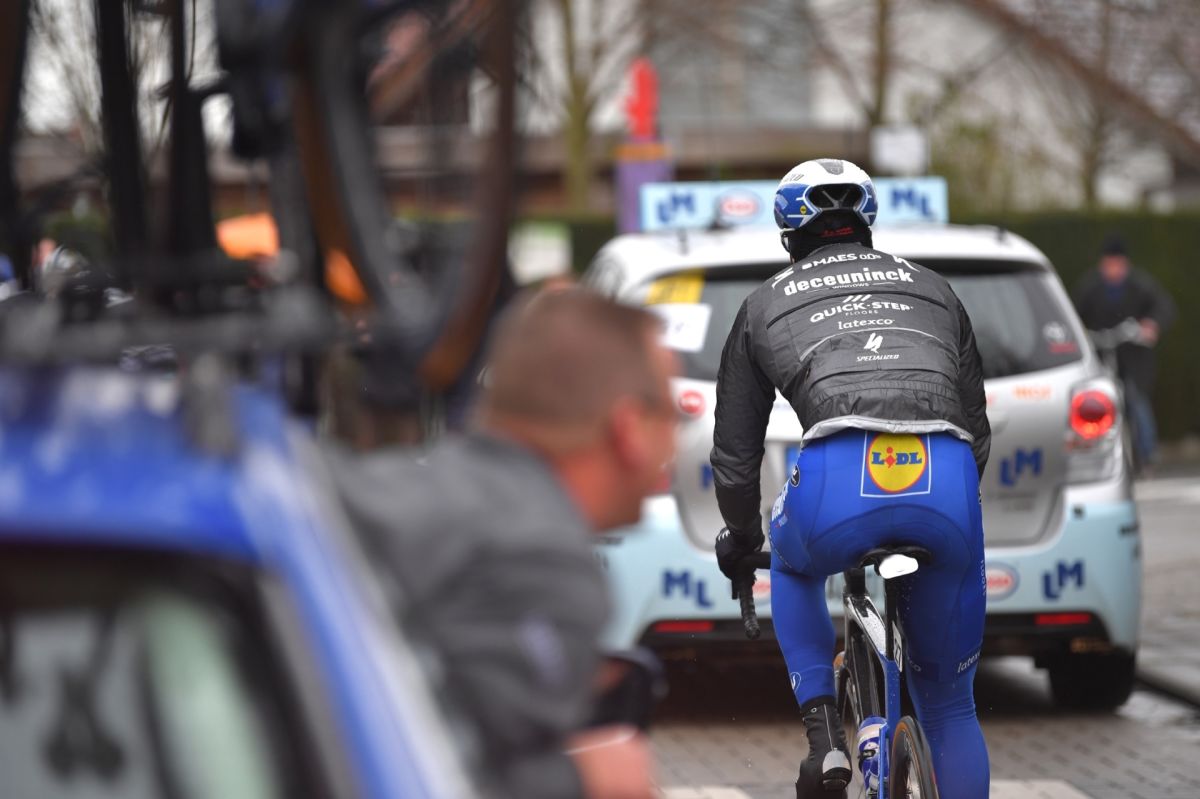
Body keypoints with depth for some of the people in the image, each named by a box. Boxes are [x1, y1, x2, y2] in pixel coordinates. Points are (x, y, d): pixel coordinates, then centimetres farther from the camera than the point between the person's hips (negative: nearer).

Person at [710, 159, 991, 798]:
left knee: (794, 566, 37)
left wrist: (740, 538, 51)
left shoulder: (766, 302, 28)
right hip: (947, 483, 1)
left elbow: (734, 449, 33)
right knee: (949, 706, 20)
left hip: (838, 483, -1)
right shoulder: (932, 289, 32)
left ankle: (823, 734, 18)